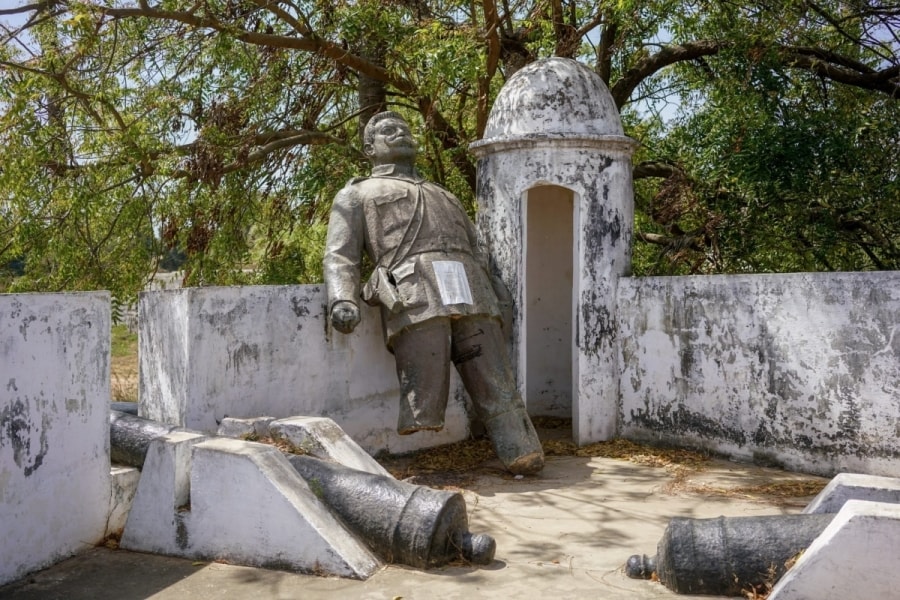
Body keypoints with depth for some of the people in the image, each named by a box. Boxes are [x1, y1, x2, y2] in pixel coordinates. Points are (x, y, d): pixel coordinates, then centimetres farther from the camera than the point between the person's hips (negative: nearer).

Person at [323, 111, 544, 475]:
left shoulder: (445, 197, 40)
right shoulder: (356, 195, 26)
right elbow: (340, 257, 10)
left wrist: (494, 302, 14)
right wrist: (343, 301, -12)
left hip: (471, 296, 4)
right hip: (415, 299, -4)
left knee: (497, 391, -6)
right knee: (422, 410, -13)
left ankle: (525, 459, -6)